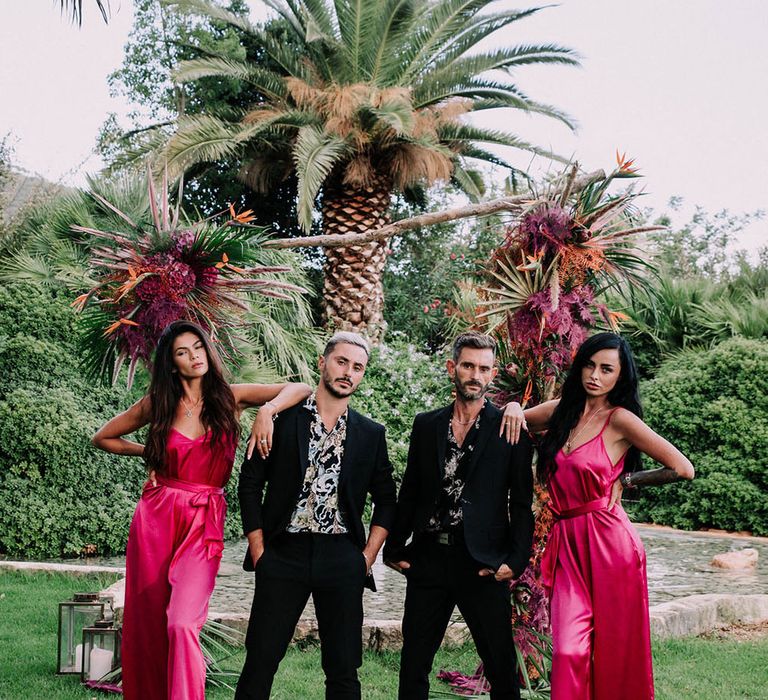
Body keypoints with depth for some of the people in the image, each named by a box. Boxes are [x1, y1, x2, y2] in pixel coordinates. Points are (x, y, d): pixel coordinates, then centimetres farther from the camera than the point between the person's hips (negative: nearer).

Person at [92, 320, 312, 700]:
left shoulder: (229, 397, 2)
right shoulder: (157, 404, 5)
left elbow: (300, 389, -3)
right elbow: (103, 437, 18)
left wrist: (266, 411, -20)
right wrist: (149, 453, 9)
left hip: (204, 525, -2)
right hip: (156, 518, 2)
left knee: (182, 625, -18)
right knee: (147, 624, 6)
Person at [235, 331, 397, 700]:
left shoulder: (371, 434, 9)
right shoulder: (282, 418, 3)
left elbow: (386, 501, 15)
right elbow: (251, 483, 4)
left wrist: (367, 557, 4)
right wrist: (259, 551, -2)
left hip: (342, 559, 2)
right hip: (284, 554, -2)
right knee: (260, 662, -1)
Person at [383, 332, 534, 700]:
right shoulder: (426, 425, 10)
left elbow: (522, 502, 0)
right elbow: (409, 493, 13)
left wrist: (516, 560, -9)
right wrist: (395, 548, 6)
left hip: (483, 565, -3)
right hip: (428, 559, 3)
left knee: (501, 669, 3)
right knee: (413, 665, 8)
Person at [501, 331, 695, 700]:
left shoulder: (620, 419, -6)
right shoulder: (563, 410, 11)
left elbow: (682, 469, -8)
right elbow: (516, 421, 29)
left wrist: (626, 480, 2)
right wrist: (513, 408, 6)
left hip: (608, 544, -4)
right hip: (568, 544, 4)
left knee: (614, 653, 5)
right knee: (569, 651, -6)